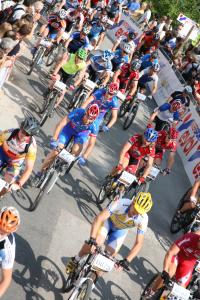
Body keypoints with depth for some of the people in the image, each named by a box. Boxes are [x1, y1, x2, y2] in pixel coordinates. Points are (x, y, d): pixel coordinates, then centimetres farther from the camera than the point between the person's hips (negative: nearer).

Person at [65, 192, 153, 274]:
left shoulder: (143, 219, -32)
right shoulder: (120, 204, -40)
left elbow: (139, 244, -27)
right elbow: (99, 218, -41)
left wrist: (126, 261, -36)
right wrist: (92, 240, -49)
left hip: (121, 230, 2)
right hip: (109, 220, -2)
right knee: (97, 242, -25)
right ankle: (76, 260, 1)